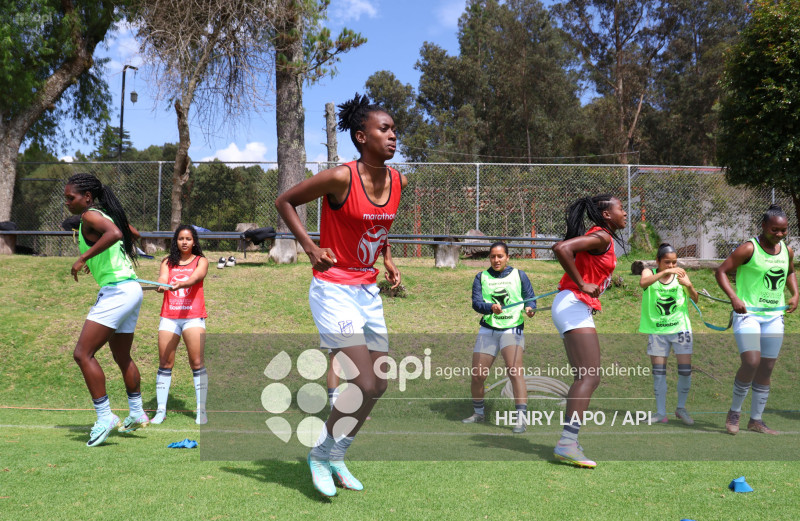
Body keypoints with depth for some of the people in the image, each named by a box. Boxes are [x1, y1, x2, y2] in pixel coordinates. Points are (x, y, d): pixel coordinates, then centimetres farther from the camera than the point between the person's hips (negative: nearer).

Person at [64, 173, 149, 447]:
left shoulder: (90, 216, -12)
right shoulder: (108, 214, 14)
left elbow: (114, 233, -33)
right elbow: (134, 233, 31)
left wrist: (83, 258, -27)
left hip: (118, 291, -10)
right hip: (130, 290, 10)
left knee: (83, 354, -9)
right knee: (122, 357, 21)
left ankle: (105, 416, -7)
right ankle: (137, 414, 32)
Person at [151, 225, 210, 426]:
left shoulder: (201, 261, 7)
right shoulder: (168, 262, 14)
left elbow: (196, 277, -12)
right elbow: (162, 278, -3)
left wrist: (180, 283, -33)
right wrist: (160, 286, -28)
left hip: (193, 316, -2)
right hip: (169, 316, 2)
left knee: (197, 363, -7)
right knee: (165, 364, 2)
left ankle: (201, 410, -2)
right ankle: (161, 411, 8)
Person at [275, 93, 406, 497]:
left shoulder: (398, 182, 2)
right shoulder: (341, 178, -18)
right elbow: (284, 201, -6)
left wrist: (388, 260, 10)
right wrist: (310, 248, -13)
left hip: (368, 292, 8)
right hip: (334, 290, -8)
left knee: (379, 385, 10)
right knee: (365, 384, -13)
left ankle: (337, 456, 29)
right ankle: (321, 454, 11)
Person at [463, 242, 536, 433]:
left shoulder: (519, 275, 7)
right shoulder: (481, 277, 8)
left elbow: (530, 298, 4)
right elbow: (476, 302, -5)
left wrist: (530, 308, -19)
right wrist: (491, 307, -26)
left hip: (513, 329, -2)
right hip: (488, 330, 2)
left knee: (515, 371, -21)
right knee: (477, 376, 3)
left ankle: (521, 419, -21)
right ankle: (478, 413, 28)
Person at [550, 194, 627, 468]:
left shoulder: (601, 237, 19)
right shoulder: (602, 237, -11)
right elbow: (561, 248, -25)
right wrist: (582, 285, -23)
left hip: (577, 309, 11)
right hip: (573, 305, -11)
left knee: (584, 378, 12)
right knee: (590, 376, -17)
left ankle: (568, 441, 13)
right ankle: (567, 442, -24)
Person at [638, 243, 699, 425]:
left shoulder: (680, 274, -1)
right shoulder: (649, 272, -3)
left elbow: (695, 299, -8)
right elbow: (643, 283, -27)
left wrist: (689, 285, -27)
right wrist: (664, 272, -37)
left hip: (680, 328, 0)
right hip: (657, 329, 0)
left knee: (685, 370, -1)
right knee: (658, 372, 2)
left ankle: (681, 408, 19)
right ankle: (661, 413, 10)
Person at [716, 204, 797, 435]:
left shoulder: (787, 251, 8)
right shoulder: (749, 249, -10)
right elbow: (721, 271, -11)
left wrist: (795, 294, 10)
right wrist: (734, 297, -23)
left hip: (774, 316, 6)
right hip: (748, 313, -6)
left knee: (766, 369, 8)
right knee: (751, 363, -19)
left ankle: (756, 420, 19)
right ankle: (734, 412, 3)